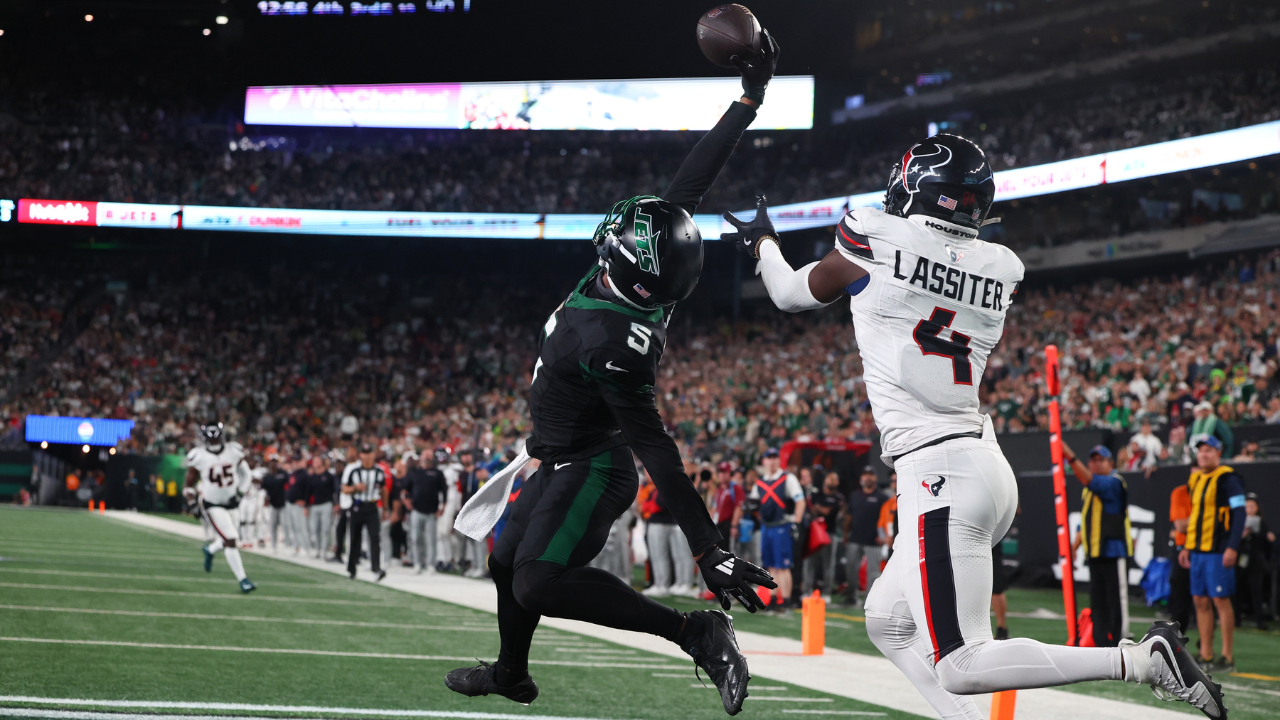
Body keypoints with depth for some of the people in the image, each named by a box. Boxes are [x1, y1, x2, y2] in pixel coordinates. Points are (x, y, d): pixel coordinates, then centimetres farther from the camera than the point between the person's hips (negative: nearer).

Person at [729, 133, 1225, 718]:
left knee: (960, 670, -10)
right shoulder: (997, 269, 9)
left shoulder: (874, 242, -6)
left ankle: (1143, 659, -17)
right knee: (888, 622, 22)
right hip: (988, 466, 8)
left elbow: (792, 294, 14)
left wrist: (760, 241, 34)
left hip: (938, 474, -8)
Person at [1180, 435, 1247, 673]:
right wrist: (1187, 547, 21)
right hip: (1198, 550, 8)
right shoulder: (1195, 479, 16)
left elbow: (1239, 513, -13)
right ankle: (1205, 656, 14)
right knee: (1200, 601, 8)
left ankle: (1228, 657, -2)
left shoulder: (1228, 478, -9)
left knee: (1221, 600, -7)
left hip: (1218, 551, -8)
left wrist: (1232, 547, -20)